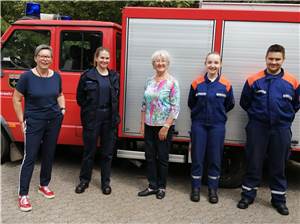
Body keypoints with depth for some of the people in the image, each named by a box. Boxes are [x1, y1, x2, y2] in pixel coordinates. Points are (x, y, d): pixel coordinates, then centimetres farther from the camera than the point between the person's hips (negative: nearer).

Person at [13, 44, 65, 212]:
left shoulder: (56, 76, 2)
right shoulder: (27, 76, -10)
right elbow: (16, 99, -4)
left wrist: (62, 108, 4)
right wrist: (21, 120, -6)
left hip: (54, 121, 4)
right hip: (34, 122, -4)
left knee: (49, 154, 13)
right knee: (30, 157, -2)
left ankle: (44, 185, 31)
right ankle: (23, 194, 8)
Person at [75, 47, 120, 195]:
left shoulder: (114, 76, 7)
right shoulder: (87, 76, -2)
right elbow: (80, 98, 2)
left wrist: (115, 115, 6)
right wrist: (91, 109, 3)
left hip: (109, 119, 3)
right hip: (91, 119, -2)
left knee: (107, 152, 10)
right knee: (89, 151, 8)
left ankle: (105, 182, 24)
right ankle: (84, 180, 26)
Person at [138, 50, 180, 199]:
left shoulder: (172, 83, -9)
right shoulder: (149, 81, 7)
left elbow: (175, 107, -12)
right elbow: (144, 104, 11)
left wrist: (166, 127, -16)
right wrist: (142, 123, 7)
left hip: (164, 126, -5)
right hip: (149, 125, 5)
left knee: (162, 157, 6)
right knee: (150, 156, 10)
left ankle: (161, 187, 23)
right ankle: (152, 186, 24)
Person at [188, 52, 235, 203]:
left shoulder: (226, 85, -3)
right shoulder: (197, 83, -3)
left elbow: (230, 104, 9)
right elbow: (191, 103, 8)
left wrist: (217, 112, 9)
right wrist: (201, 113, 9)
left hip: (217, 125, 0)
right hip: (199, 124, 0)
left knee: (215, 158, 8)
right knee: (197, 157, 6)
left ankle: (213, 189, 23)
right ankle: (195, 188, 20)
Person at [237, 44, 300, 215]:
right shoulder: (254, 80, -2)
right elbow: (245, 103, 8)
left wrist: (285, 116, 7)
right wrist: (256, 114, 7)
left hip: (281, 129, 1)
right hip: (258, 127, -1)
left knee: (279, 165, 11)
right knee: (254, 163, 8)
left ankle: (279, 199, 26)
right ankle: (248, 195, 23)